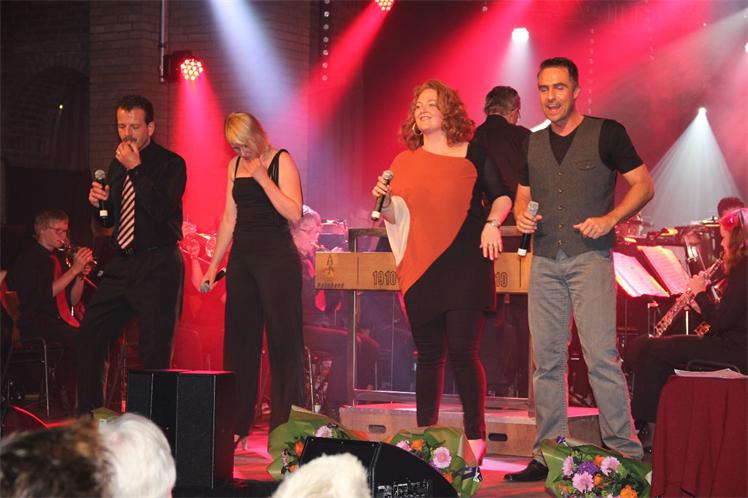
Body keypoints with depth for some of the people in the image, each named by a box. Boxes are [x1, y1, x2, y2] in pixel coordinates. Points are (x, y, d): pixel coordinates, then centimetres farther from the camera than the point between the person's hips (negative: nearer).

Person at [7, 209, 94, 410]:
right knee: (77, 338, -32)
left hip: (61, 321, 7)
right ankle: (68, 393, -17)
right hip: (35, 324, -7)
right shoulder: (28, 259, -3)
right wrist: (74, 269, -16)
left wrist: (81, 275, 0)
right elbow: (45, 294, -18)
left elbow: (73, 301, 17)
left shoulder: (58, 259, 20)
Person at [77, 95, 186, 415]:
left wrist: (136, 169, -18)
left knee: (154, 350, -6)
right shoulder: (116, 166, 15)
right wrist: (98, 201, 1)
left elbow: (162, 211, -20)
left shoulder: (170, 164, -5)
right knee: (89, 337, 3)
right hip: (121, 265, 7)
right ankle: (87, 417, 11)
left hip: (157, 267, -7)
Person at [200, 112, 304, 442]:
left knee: (282, 340, -4)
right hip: (242, 257, 6)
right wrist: (213, 264, 14)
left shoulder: (280, 161, -5)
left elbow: (294, 214, -15)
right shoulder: (235, 166, 13)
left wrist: (262, 177, -18)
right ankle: (236, 425, 13)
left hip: (276, 257, -6)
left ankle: (285, 426, -2)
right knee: (239, 339, 7)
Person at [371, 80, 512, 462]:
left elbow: (502, 196, 6)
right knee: (428, 354, 8)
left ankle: (475, 437, 0)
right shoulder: (404, 163, 12)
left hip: (465, 265, -3)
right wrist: (385, 201, -5)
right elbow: (394, 218, 15)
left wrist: (493, 223, -11)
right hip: (420, 269, 3)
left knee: (462, 351, -9)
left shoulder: (473, 154, 3)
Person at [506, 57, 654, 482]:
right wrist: (522, 216, -1)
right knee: (547, 359, 5)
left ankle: (624, 451, -7)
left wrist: (611, 218, -15)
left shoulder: (606, 133, -1)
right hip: (545, 262, 5)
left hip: (590, 259, -5)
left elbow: (644, 185, 0)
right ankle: (548, 454, 11)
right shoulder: (532, 144, 14)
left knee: (602, 356, -12)